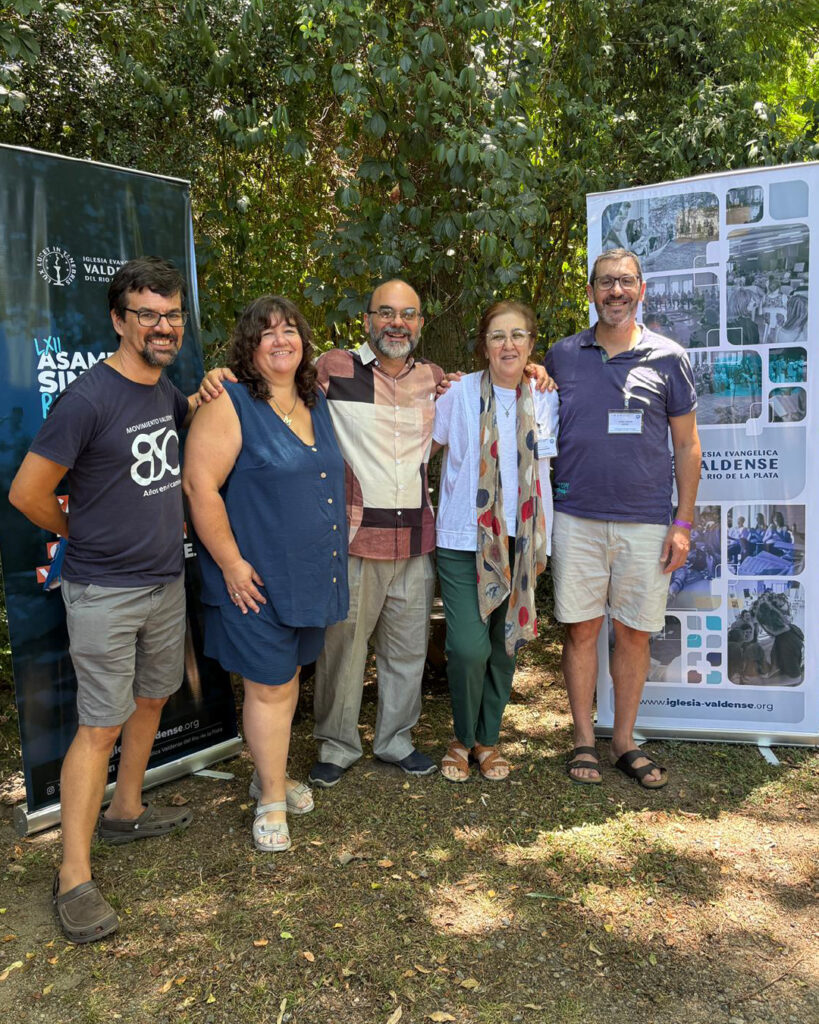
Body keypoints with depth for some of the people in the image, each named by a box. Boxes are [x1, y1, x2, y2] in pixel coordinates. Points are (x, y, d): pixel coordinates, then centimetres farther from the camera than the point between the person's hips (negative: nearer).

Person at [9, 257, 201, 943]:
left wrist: (204, 397, 9)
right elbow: (27, 492, -16)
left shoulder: (164, 390, 6)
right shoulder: (89, 398, -19)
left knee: (150, 700, 19)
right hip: (104, 593, -8)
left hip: (166, 582, 8)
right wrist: (85, 535, 0)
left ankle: (127, 811, 39)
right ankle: (75, 877, 9)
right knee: (101, 727, -3)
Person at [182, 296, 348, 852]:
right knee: (269, 686, 3)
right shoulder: (230, 405, -12)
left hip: (311, 574, 7)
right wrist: (232, 564, -19)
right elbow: (200, 485, -18)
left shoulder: (316, 403, 10)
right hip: (258, 580, -7)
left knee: (289, 675, 19)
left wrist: (330, 559, 17)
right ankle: (272, 800, 21)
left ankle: (272, 773, 38)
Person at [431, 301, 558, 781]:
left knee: (506, 646, 9)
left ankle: (489, 739, 29)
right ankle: (462, 738, 17)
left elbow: (543, 476, 11)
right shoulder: (458, 393, -3)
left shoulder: (545, 401, 5)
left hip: (518, 544, 3)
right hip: (463, 540, -3)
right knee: (469, 647, -9)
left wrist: (542, 544, 10)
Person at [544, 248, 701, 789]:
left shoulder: (669, 358, 4)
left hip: (646, 521, 0)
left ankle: (625, 742, 23)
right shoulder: (563, 355, 6)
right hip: (577, 516, 1)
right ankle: (584, 741, 20)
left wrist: (683, 523, 0)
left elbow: (688, 446, 5)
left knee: (635, 633, 7)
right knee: (581, 629, 5)